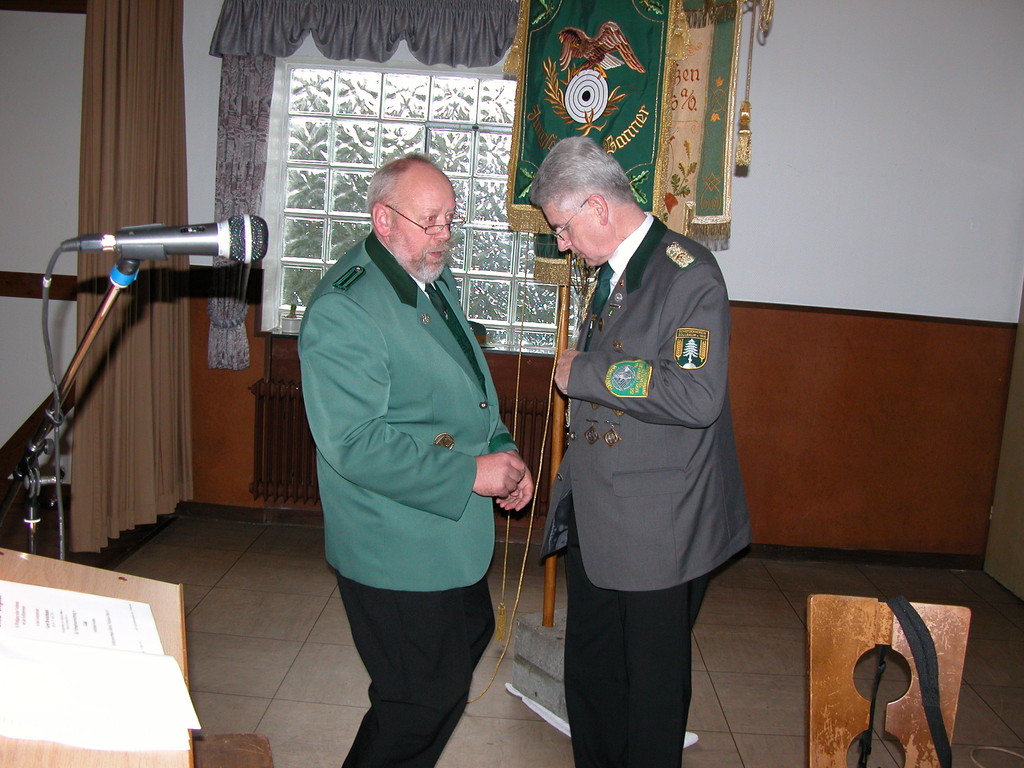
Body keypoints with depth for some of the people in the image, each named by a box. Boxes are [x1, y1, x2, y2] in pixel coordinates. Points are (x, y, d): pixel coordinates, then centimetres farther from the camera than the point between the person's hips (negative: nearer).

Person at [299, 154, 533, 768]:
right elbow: (354, 444, -27)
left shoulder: (437, 282, 10)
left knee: (469, 642, 24)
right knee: (424, 704, 2)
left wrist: (503, 451, 4)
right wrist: (469, 475, -23)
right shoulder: (344, 310, -20)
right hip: (398, 556, -10)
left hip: (456, 538, 10)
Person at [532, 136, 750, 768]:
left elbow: (697, 396, -29)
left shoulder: (688, 271, -15)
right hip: (596, 516, 8)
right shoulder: (613, 272, 12)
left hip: (659, 526, -8)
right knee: (590, 669, 18)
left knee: (654, 681, 9)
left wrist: (584, 373, -19)